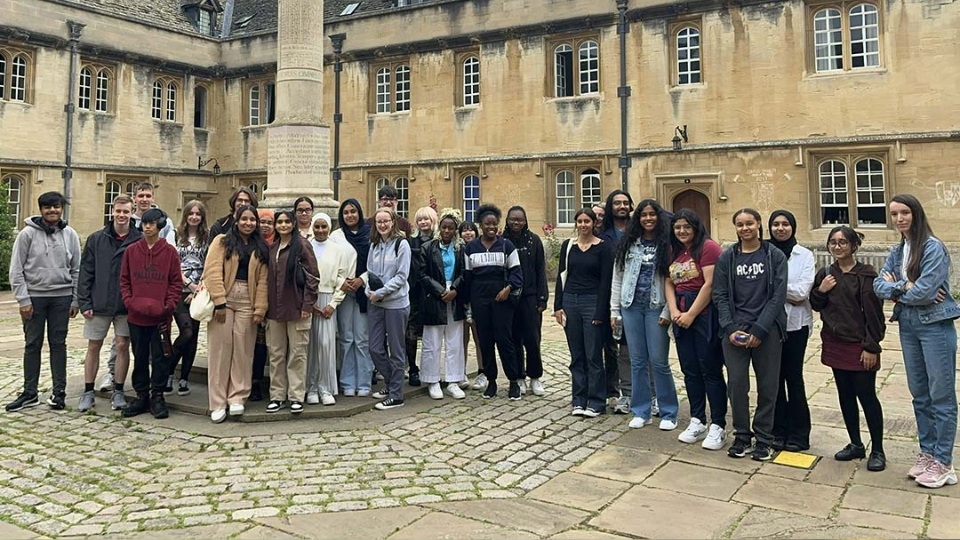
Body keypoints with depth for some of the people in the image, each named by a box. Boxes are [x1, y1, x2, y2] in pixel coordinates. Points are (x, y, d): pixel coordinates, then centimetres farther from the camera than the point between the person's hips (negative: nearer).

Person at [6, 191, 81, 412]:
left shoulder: (70, 235, 3)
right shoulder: (28, 234, -3)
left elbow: (76, 270, 6)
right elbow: (16, 270, -3)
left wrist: (75, 300, 2)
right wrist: (23, 300, -9)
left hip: (61, 297, 1)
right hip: (34, 296, -1)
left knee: (58, 344, 6)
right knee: (32, 344, 6)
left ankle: (59, 392, 13)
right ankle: (30, 393, 14)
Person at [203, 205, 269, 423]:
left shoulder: (261, 249, 13)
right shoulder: (222, 241, 5)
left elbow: (262, 280, 6)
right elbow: (213, 271, -5)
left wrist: (260, 308, -3)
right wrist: (219, 302, -13)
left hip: (247, 302, 2)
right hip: (223, 300, -2)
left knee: (242, 350, 2)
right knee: (220, 349, 0)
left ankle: (237, 397, 13)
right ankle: (217, 403, 6)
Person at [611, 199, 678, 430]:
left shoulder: (666, 246, -1)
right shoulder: (628, 244, 7)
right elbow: (617, 278, 8)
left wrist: (668, 311, -11)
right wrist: (614, 310, 4)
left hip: (656, 308, -3)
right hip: (631, 307, 3)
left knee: (659, 362, -1)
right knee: (637, 361, 8)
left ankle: (668, 413, 12)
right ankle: (641, 411, 17)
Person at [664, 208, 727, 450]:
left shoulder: (708, 247, -9)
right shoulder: (674, 251, 14)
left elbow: (709, 284, -15)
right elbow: (668, 283, 12)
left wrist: (691, 314, -12)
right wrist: (674, 311, -4)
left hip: (705, 313, -7)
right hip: (682, 316, 7)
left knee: (710, 371, -2)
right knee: (690, 371, 11)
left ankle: (718, 426, 7)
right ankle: (697, 422, 22)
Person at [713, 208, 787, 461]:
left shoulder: (775, 256, 1)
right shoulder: (726, 258, 6)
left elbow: (778, 295, -5)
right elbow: (720, 296, 3)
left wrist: (759, 329, -12)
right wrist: (730, 328, -9)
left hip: (767, 330, -1)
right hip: (734, 329, 1)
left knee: (767, 386, 4)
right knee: (736, 383, 0)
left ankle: (764, 438, 18)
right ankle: (741, 436, 16)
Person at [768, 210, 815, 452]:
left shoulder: (804, 255, 0)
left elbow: (803, 291, -10)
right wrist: (788, 294, -11)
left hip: (796, 323, -1)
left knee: (794, 377, 2)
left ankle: (798, 433, 14)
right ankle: (778, 430, 18)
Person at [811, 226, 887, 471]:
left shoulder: (866, 274, -10)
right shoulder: (825, 274, 7)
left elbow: (873, 312, -11)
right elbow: (816, 305, 14)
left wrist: (871, 347, -14)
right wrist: (820, 291, -7)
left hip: (860, 345, -5)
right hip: (835, 343, 6)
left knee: (866, 396, -2)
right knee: (845, 395, 12)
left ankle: (877, 450, 11)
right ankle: (855, 445, 25)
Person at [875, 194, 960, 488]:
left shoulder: (933, 247, -13)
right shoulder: (897, 251, 10)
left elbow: (925, 291, -21)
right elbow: (879, 285, 0)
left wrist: (896, 289, -5)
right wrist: (905, 287, -17)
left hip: (935, 326, -7)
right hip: (908, 326, 7)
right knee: (919, 395, 14)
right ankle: (927, 453, 26)